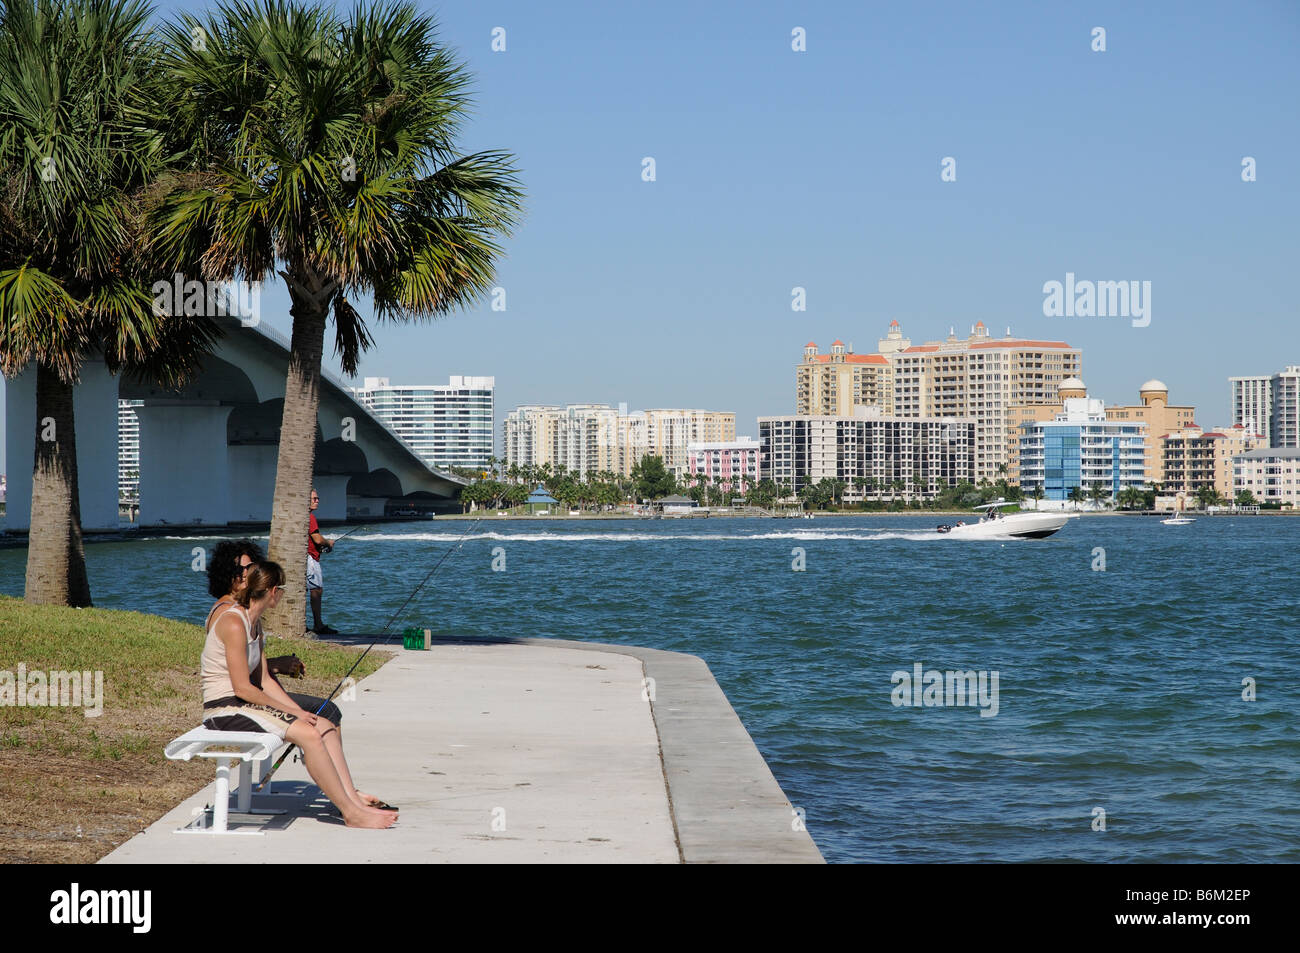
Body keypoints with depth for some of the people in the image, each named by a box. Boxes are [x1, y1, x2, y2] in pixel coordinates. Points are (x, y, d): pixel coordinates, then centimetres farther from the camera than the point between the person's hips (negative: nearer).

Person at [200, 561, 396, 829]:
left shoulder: (251, 623, 14)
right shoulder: (233, 624, -17)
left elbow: (264, 681, 15)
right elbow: (242, 688, -19)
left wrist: (299, 712, 3)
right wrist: (290, 711, -12)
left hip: (243, 706, 10)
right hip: (224, 710, -10)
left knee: (325, 726, -2)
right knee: (308, 734, -22)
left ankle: (355, 801, -8)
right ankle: (351, 813, -16)